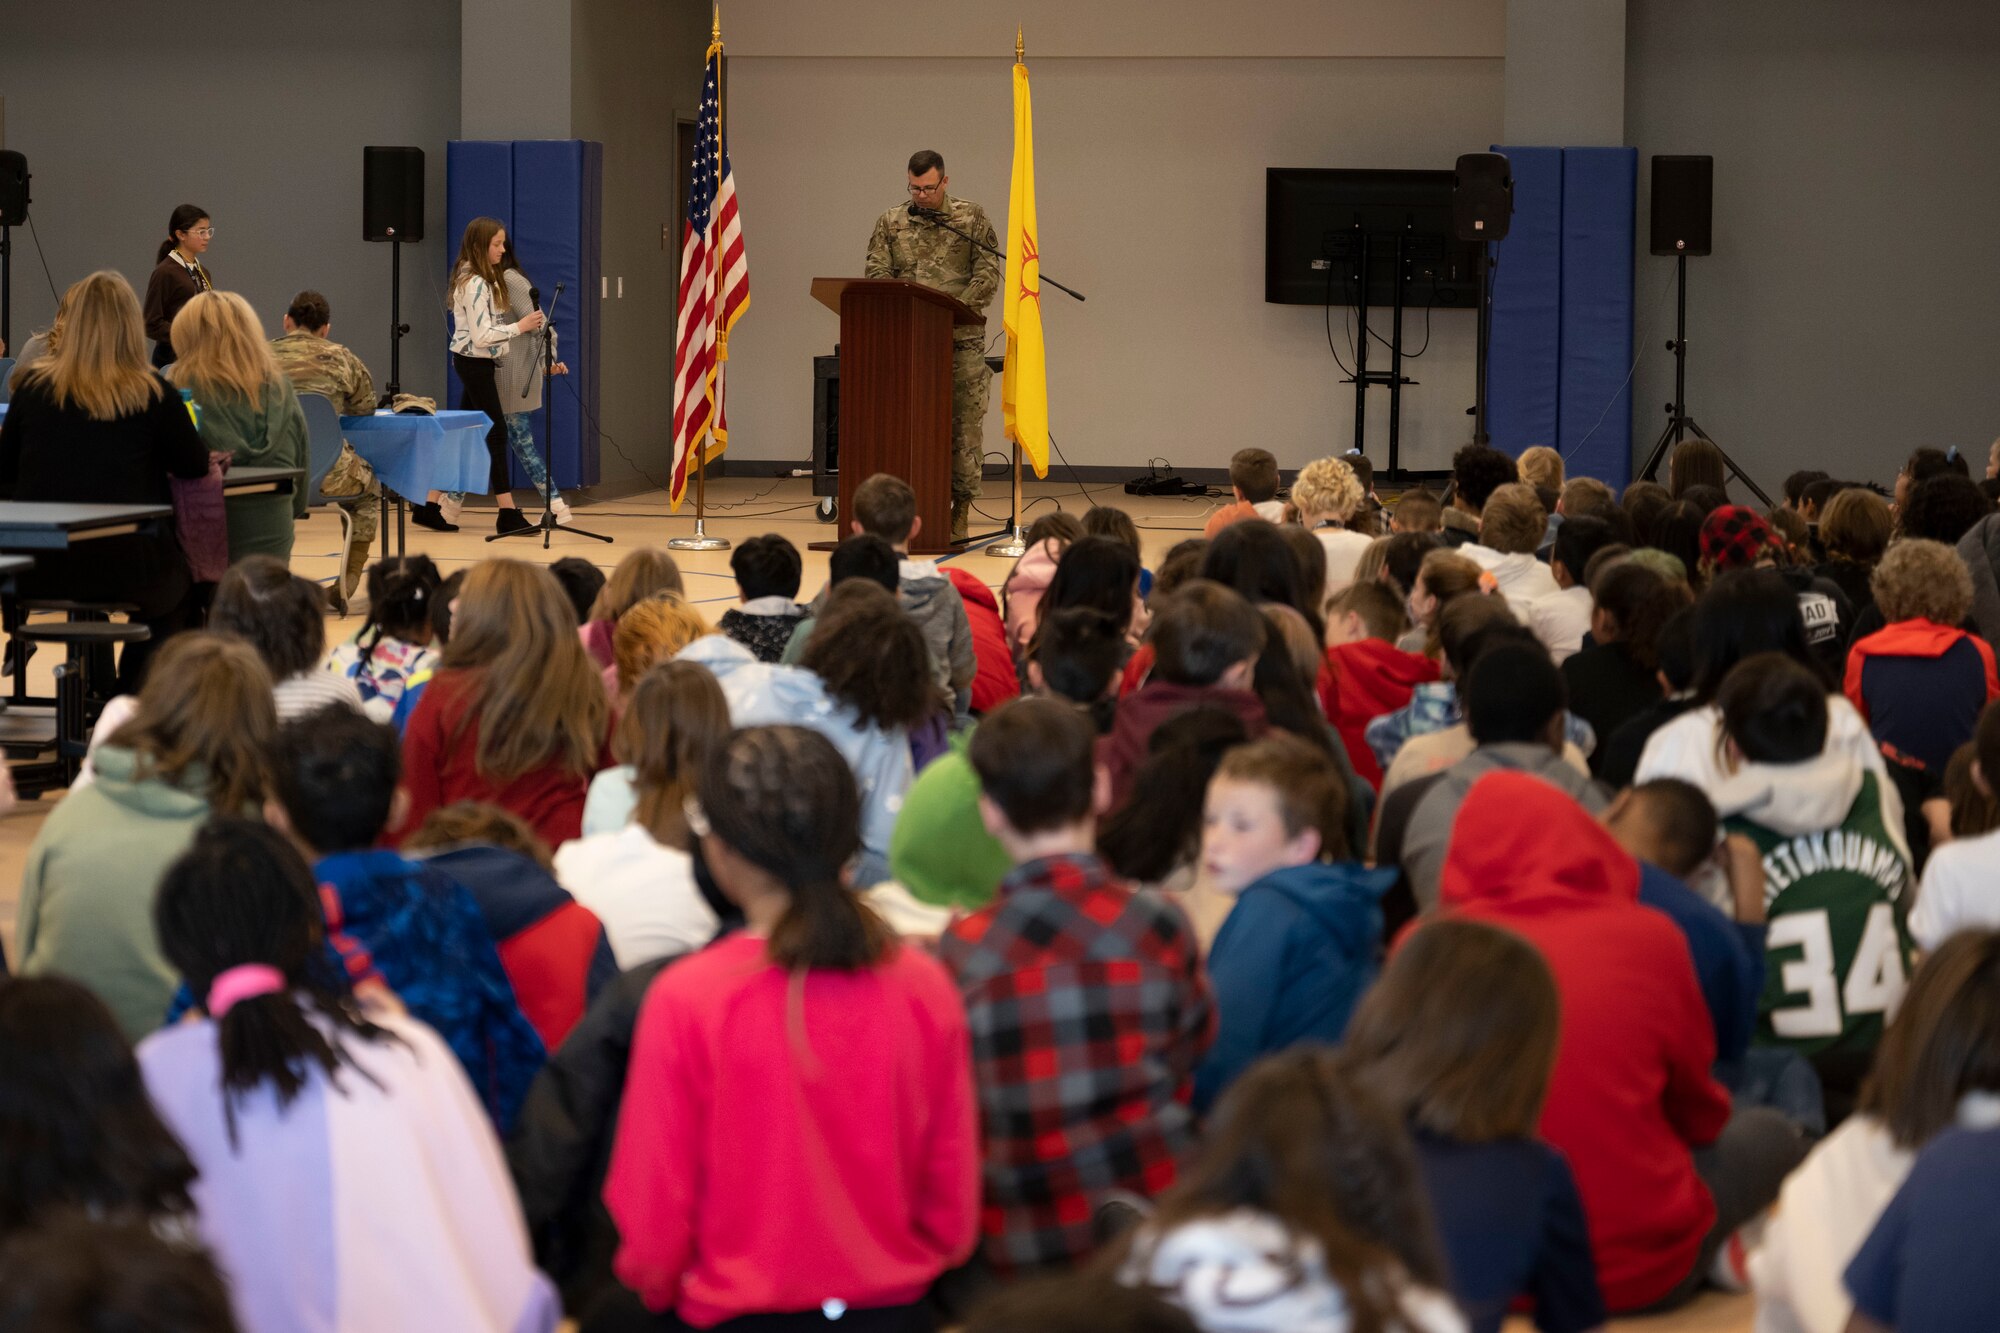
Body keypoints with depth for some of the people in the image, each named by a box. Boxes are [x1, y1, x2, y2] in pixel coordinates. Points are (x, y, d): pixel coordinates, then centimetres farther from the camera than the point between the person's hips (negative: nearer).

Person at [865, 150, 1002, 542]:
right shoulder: (891, 223, 11)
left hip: (961, 339, -2)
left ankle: (960, 513, 2)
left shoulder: (972, 218, 5)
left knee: (963, 424, -3)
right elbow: (875, 273, 3)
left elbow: (989, 272, -2)